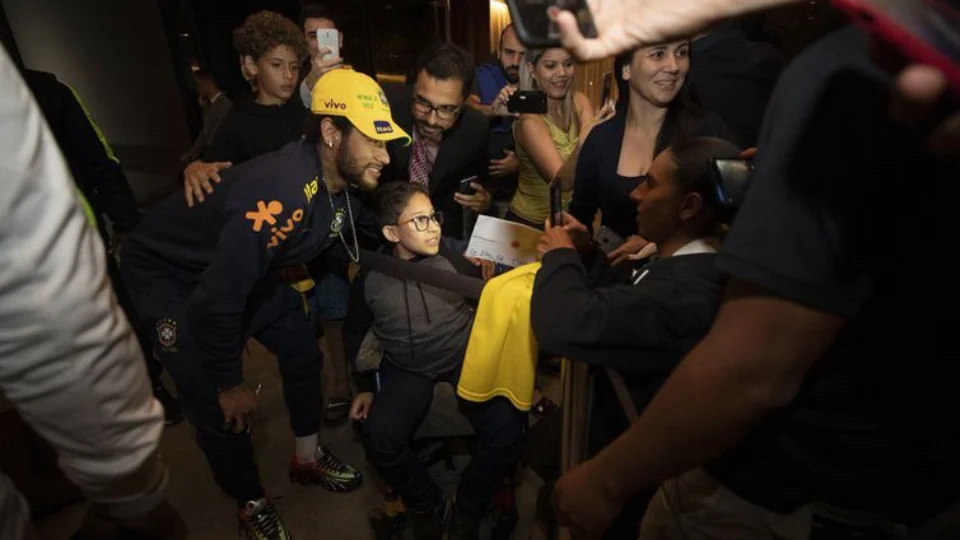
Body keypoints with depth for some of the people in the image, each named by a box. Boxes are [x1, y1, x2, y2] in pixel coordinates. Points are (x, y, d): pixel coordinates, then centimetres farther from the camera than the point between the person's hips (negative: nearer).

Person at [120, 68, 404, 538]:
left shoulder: (340, 180, -13)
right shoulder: (283, 192, -39)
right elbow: (215, 300, -33)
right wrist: (230, 383, -17)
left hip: (246, 268, 8)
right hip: (170, 275, -7)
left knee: (304, 355, 11)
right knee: (220, 411, -3)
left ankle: (308, 458, 35)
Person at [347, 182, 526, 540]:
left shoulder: (455, 256, -9)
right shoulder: (371, 276, -4)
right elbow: (359, 332, 13)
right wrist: (365, 386, 13)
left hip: (466, 357, -1)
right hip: (408, 369, 1)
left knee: (509, 430, -22)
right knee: (380, 439, -23)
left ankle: (467, 510, 9)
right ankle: (427, 505, 10)